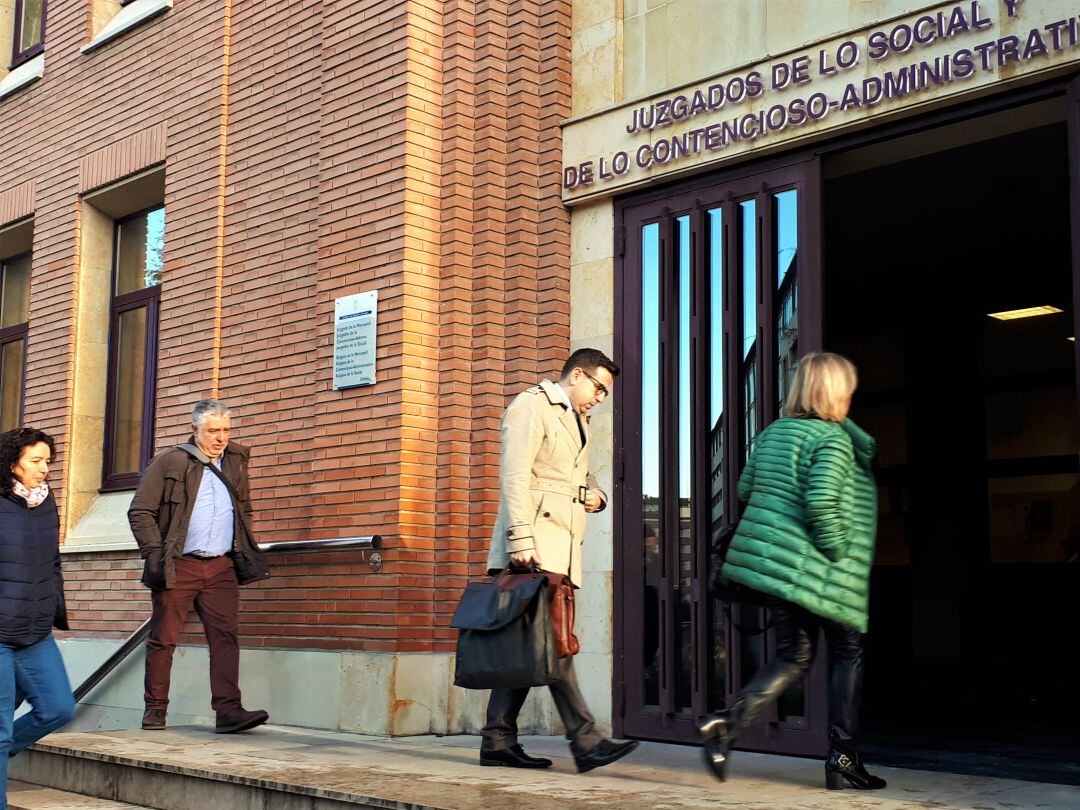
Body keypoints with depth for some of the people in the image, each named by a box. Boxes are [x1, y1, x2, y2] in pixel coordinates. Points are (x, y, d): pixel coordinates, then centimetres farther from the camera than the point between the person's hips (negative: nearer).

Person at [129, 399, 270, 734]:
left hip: (222, 567, 4)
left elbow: (244, 512, 26)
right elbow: (140, 512, 0)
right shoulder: (169, 463, 0)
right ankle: (155, 710, 13)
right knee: (163, 639, 3)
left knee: (225, 636, -6)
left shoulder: (236, 464, 15)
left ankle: (228, 711, -9)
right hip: (178, 567, -3)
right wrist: (155, 552, -10)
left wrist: (247, 553, 16)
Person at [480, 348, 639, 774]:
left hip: (561, 547, 9)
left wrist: (595, 495, 13)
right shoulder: (531, 406, -2)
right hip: (533, 545, -9)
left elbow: (584, 477, 38)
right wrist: (521, 538, -23)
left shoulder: (577, 422, 27)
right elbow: (514, 475, -13)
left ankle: (499, 741, 8)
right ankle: (585, 741, -17)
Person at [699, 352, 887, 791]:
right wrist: (836, 551, -14)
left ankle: (727, 721, -7)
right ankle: (842, 760, 13)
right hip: (815, 570, -7)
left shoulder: (773, 431, 12)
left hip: (770, 556, 7)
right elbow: (821, 502, -24)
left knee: (793, 657, 13)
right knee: (848, 653, 10)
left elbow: (746, 488, 16)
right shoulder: (832, 438, -12)